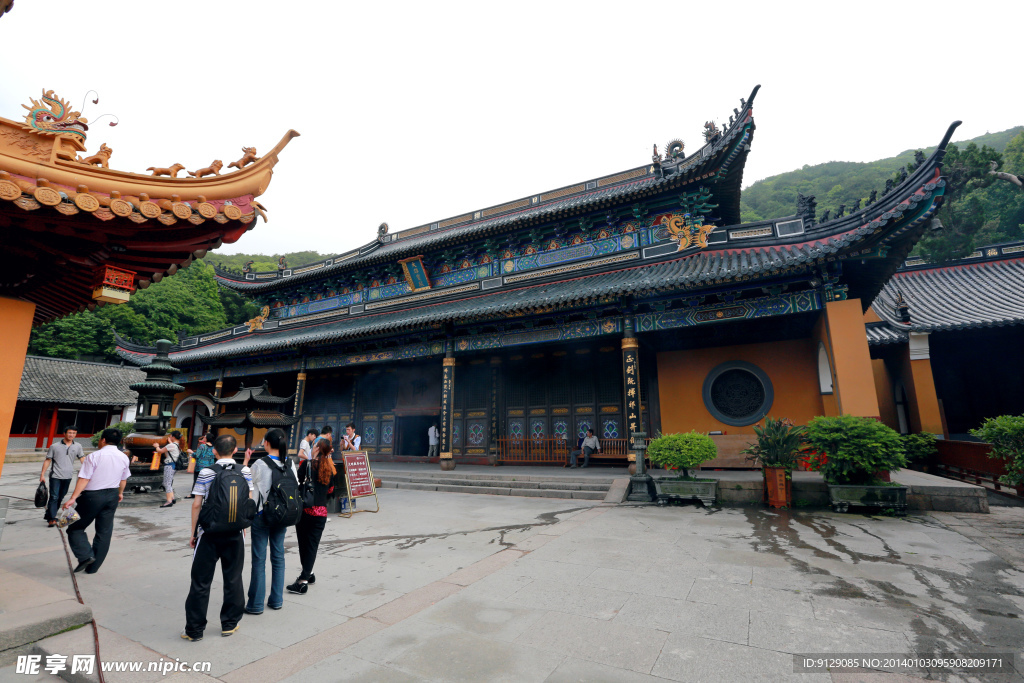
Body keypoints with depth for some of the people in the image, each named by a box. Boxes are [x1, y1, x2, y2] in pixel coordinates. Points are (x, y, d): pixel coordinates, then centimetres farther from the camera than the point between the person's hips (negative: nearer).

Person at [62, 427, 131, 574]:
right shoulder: (124, 458, 4)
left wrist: (73, 498, -17)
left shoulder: (94, 456, -13)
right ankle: (93, 567, 19)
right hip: (112, 496, 5)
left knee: (75, 528, 12)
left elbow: (84, 479, -18)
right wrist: (120, 493, 29)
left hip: (92, 496, -5)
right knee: (104, 532, 11)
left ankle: (85, 556, -5)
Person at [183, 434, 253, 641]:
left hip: (209, 532, -1)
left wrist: (194, 533, 4)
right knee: (233, 578, 12)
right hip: (235, 534, 1)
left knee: (201, 581, 10)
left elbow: (197, 504, -6)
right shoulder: (245, 471, -2)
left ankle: (195, 629, 17)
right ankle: (229, 624, 23)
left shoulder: (205, 472, -6)